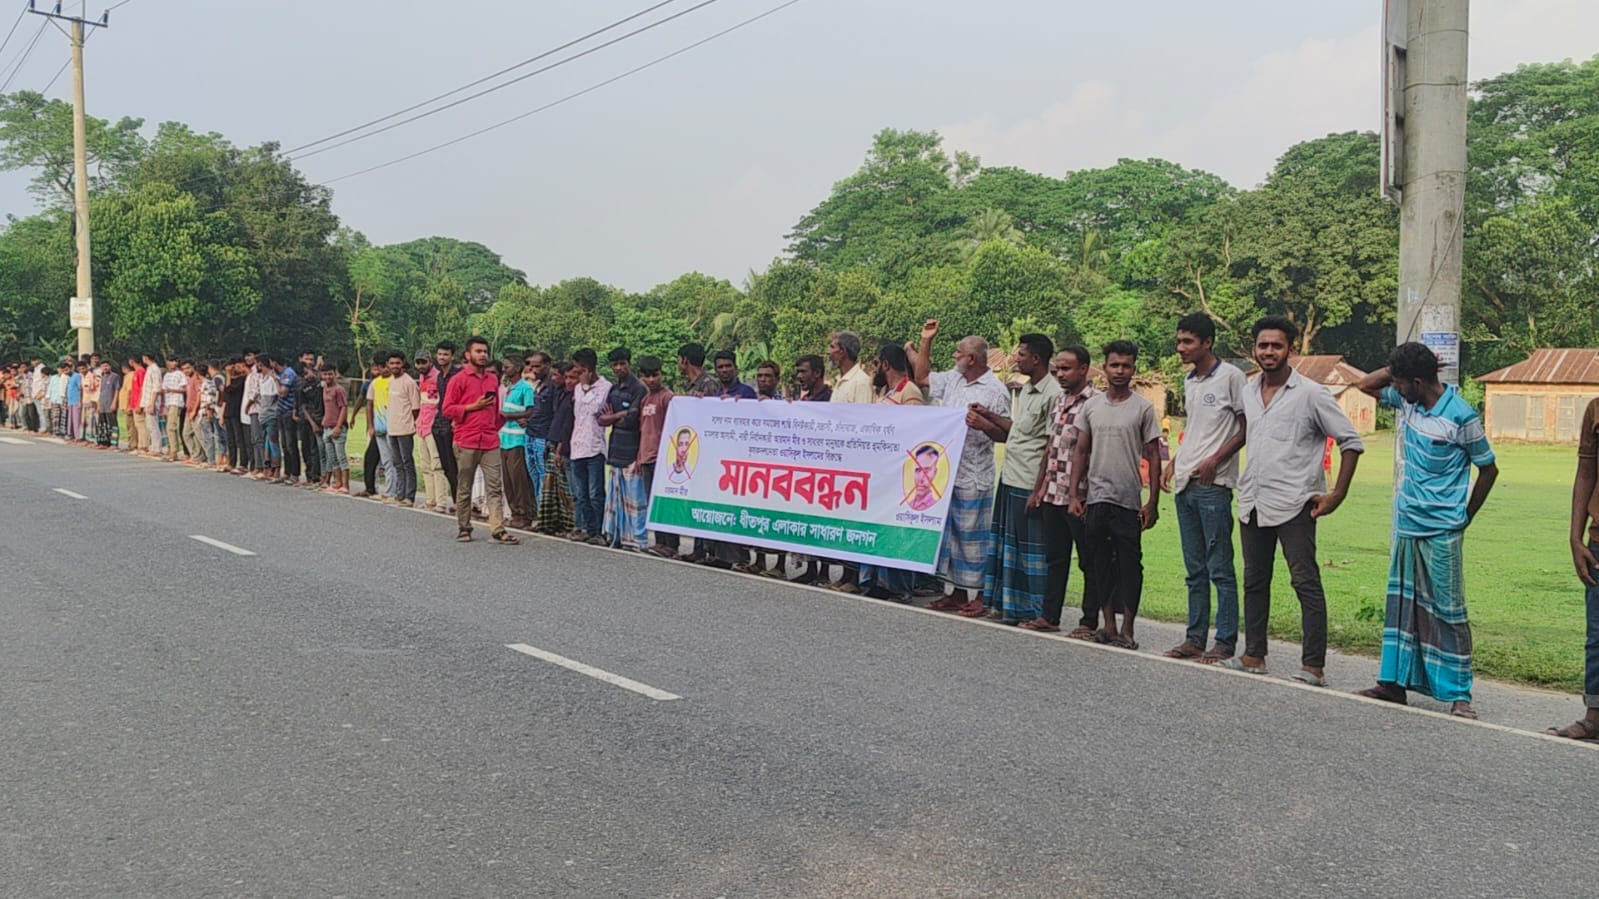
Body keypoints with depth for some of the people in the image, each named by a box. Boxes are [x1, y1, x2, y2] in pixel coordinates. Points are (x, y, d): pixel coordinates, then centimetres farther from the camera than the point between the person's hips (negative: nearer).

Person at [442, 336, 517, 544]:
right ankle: (464, 528, 16)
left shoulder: (493, 379, 14)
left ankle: (498, 530, -4)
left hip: (490, 442, 4)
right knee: (464, 488, 6)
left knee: (494, 487, -2)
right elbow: (448, 408, -6)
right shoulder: (459, 379, -2)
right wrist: (473, 406, -13)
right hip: (466, 442, -4)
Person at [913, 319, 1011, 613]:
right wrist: (926, 341, 18)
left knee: (973, 535, -2)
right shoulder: (953, 379, 11)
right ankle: (957, 592, 22)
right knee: (949, 532, 13)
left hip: (973, 477, -8)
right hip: (946, 472, 8)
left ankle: (981, 594, 8)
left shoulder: (995, 391, -9)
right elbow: (922, 377, 24)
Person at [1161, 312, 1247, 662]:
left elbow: (1247, 428, -7)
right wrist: (1174, 461, 13)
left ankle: (1225, 642, 3)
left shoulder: (1230, 376, -6)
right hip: (1185, 483, 8)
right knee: (1195, 569, 12)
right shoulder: (1189, 381, 17)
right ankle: (1195, 638, 19)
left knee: (1220, 568, -4)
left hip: (1213, 484, -8)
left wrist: (1216, 459, -16)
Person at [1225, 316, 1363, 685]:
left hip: (1293, 504, -6)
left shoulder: (1310, 394, -7)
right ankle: (1254, 655, 21)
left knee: (1306, 582, -4)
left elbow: (1351, 441, -4)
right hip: (1252, 502, 7)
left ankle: (1314, 665, -1)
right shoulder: (1248, 391, 11)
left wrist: (1337, 495, -9)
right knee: (1254, 581, 12)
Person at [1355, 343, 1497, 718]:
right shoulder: (1405, 402, 3)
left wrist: (1465, 518, 2)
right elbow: (1366, 384, 16)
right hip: (1406, 527, 7)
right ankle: (1395, 681, 19)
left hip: (1441, 532, -6)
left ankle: (1459, 694, 7)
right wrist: (1399, 367, -1)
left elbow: (1488, 469, -4)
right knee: (1401, 603, 11)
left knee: (1448, 610, 0)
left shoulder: (1461, 417, -14)